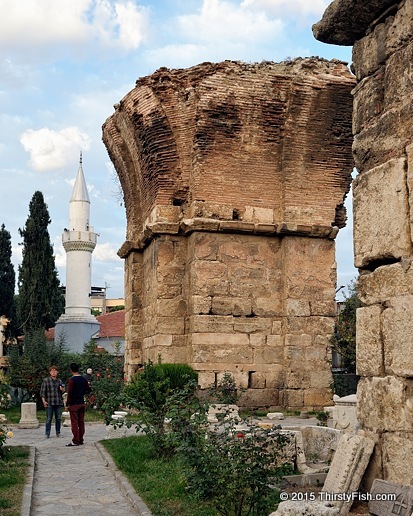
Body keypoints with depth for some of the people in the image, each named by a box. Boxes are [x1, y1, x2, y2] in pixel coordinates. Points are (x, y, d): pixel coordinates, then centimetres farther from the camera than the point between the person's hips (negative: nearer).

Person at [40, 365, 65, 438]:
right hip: (49, 403, -3)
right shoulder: (46, 380, 3)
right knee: (49, 419, -2)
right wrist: (44, 401, -8)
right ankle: (47, 434, 5)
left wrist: (62, 390, -2)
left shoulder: (60, 381, 13)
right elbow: (42, 392, 1)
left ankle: (58, 433, 15)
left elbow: (63, 392, 21)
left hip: (59, 403, 3)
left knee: (58, 418, 6)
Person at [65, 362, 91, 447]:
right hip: (82, 403, 6)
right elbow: (88, 390, 13)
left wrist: (67, 404, -7)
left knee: (74, 423, -2)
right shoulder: (84, 379, 4)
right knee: (81, 422, 10)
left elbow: (69, 393, -14)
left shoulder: (72, 380, -14)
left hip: (74, 404, -6)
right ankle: (81, 440, 14)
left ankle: (75, 441, -2)